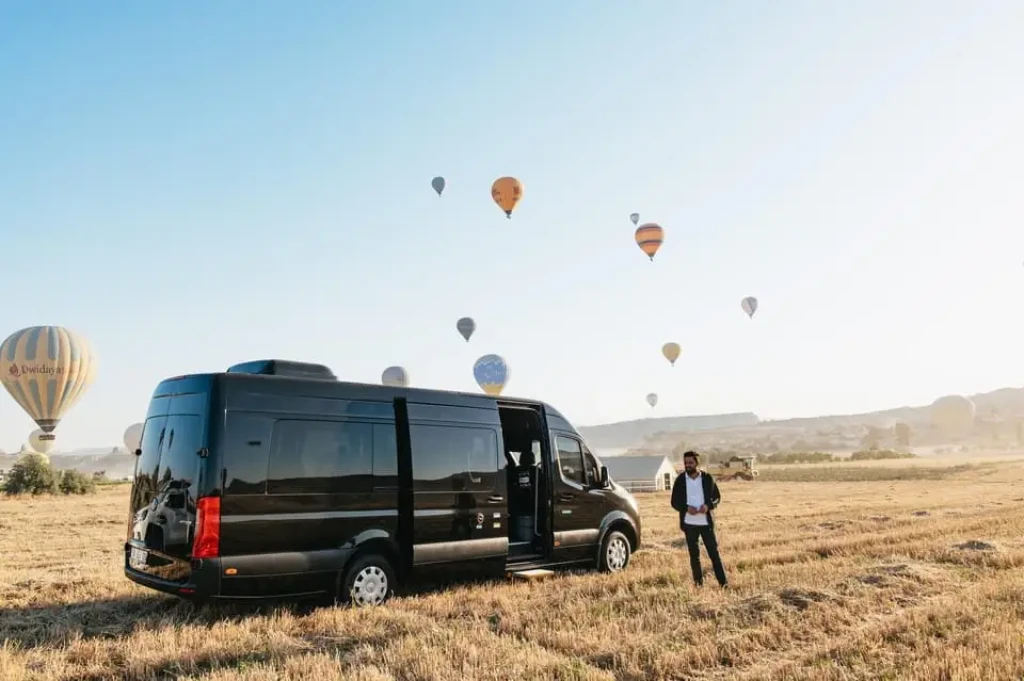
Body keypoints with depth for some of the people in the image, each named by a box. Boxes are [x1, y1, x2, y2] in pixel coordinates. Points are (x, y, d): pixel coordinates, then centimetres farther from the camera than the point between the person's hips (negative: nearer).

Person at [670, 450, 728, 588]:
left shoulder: (707, 478, -2)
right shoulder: (680, 480, -1)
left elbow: (717, 497, 4)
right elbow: (674, 502, 3)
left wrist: (708, 505, -16)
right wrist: (686, 508, -16)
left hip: (706, 522, -1)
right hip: (689, 523, 1)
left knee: (714, 552, 0)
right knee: (694, 554, 8)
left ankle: (723, 581, 5)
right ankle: (698, 582, 17)